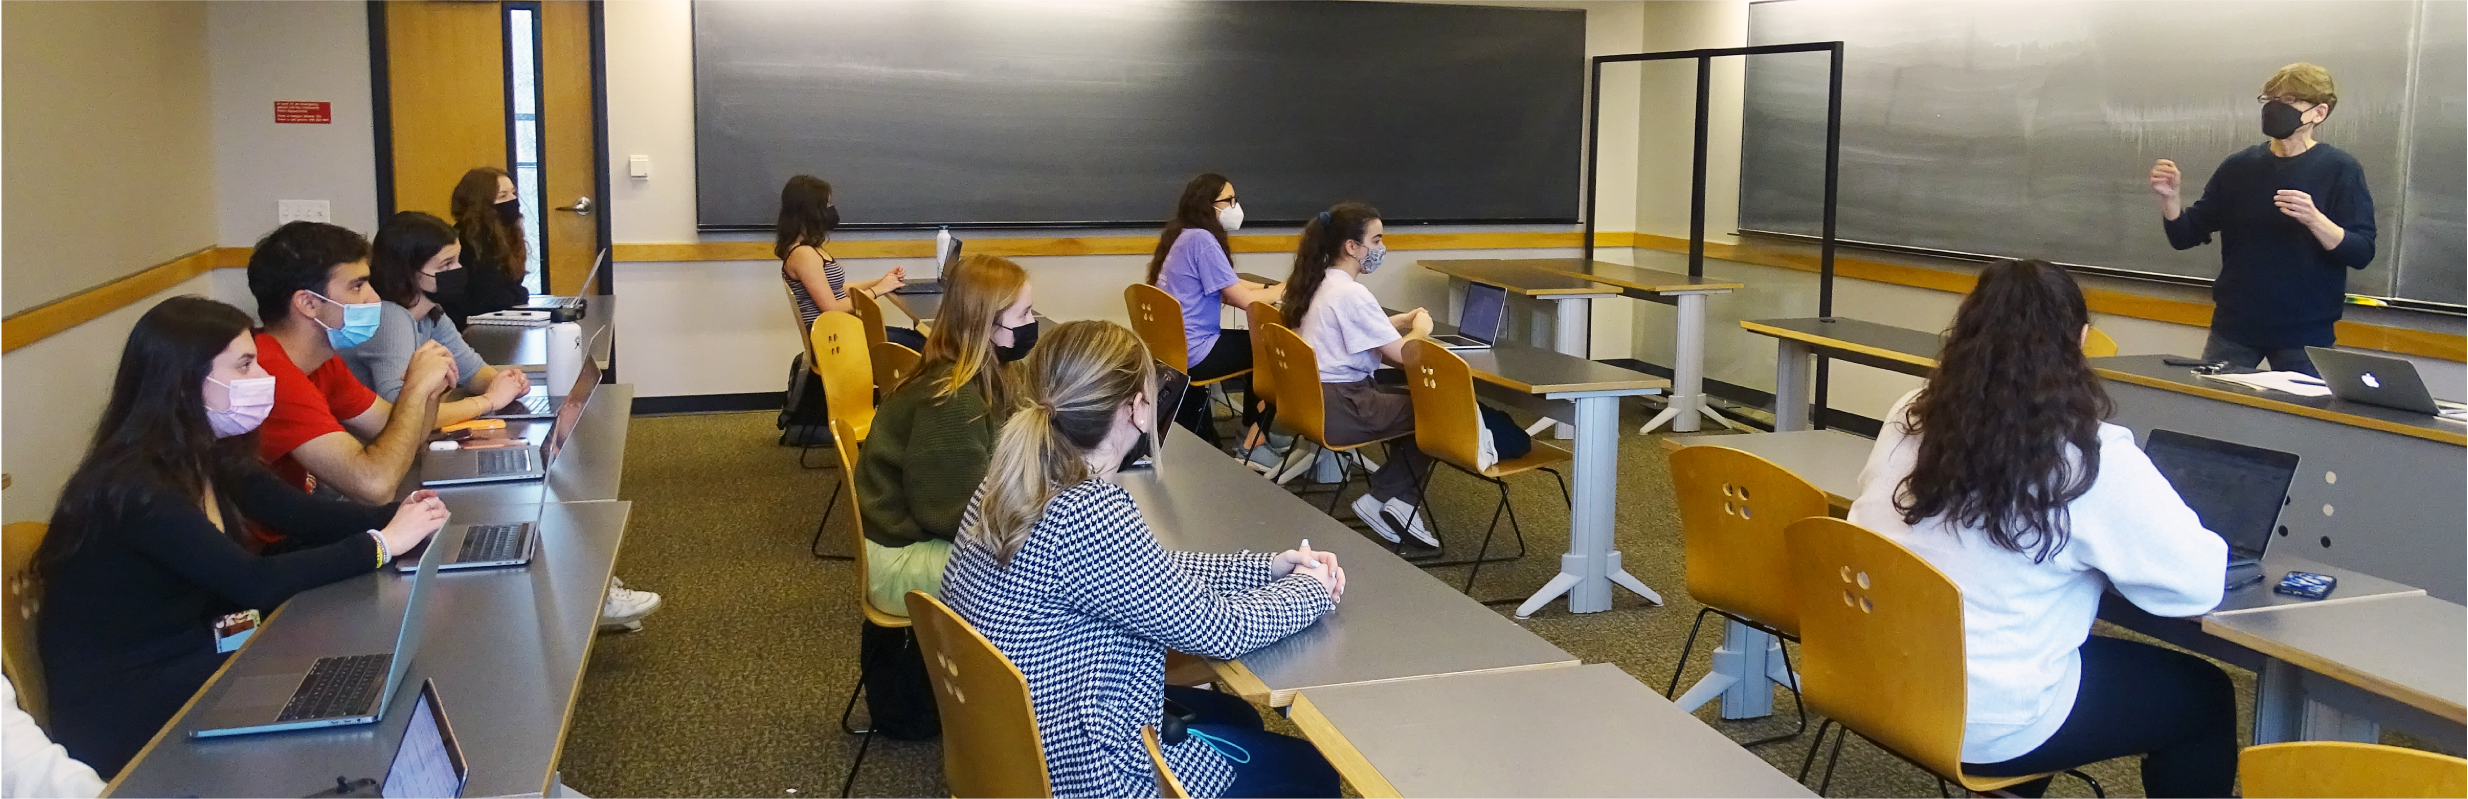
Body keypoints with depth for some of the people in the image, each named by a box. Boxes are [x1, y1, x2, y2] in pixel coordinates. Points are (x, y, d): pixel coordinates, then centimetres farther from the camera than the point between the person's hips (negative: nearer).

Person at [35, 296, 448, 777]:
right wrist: (381, 545, -24)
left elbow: (301, 514, 1)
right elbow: (255, 583, -29)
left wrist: (401, 516, -16)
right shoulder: (136, 487, -25)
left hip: (189, 656, 8)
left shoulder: (207, 456, 2)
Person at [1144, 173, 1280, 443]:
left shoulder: (1184, 236, 9)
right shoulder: (1201, 239, -20)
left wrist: (1272, 288, 5)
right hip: (1191, 353, -10)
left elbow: (1231, 285, 16)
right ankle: (1253, 435, 22)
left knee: (1254, 339, 27)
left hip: (1174, 346, 10)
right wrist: (1283, 291, -3)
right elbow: (1243, 299, -19)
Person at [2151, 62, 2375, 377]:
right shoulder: (2239, 167, 5)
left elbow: (2361, 253, -12)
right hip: (2233, 327, 3)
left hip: (2305, 333, -3)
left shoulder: (2340, 170, -5)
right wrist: (2170, 197, -14)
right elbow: (2186, 236, 5)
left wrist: (2314, 219, -29)